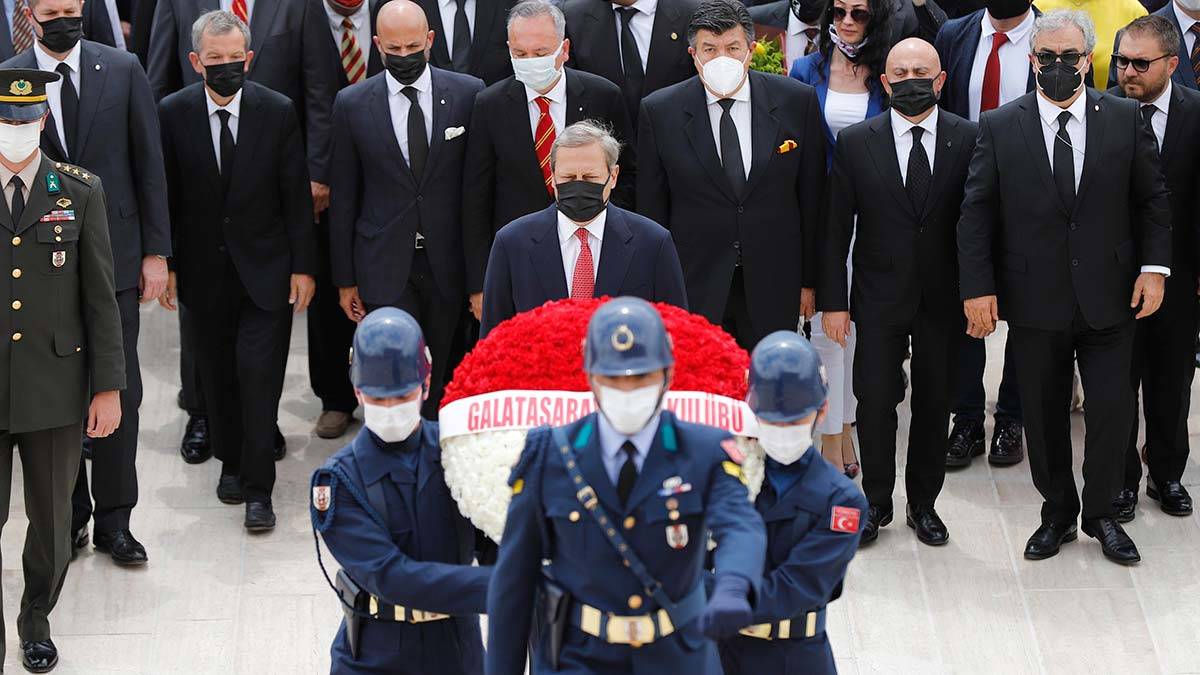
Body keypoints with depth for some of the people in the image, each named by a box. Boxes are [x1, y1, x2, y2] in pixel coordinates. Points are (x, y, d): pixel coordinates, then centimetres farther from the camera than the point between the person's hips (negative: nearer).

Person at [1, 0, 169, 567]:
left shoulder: (123, 70, 0)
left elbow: (149, 164, 3)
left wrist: (155, 251, 0)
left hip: (114, 253, 0)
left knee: (119, 390, 3)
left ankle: (113, 520, 13)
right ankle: (68, 515, 20)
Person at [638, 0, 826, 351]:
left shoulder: (798, 101, -3)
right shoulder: (660, 111, -4)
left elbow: (812, 199, 3)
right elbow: (652, 210, 1)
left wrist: (809, 279, 5)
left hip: (773, 286, 1)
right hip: (694, 286, -1)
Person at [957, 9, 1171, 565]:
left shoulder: (1124, 119, 1)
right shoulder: (999, 127, -2)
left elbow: (1153, 201, 5)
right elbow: (976, 213, -2)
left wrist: (1154, 268, -4)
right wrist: (977, 287, -8)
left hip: (1108, 299, 0)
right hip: (1035, 302, 0)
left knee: (1112, 410, 3)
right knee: (1043, 414, 10)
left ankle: (1102, 514, 23)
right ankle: (1058, 513, 28)